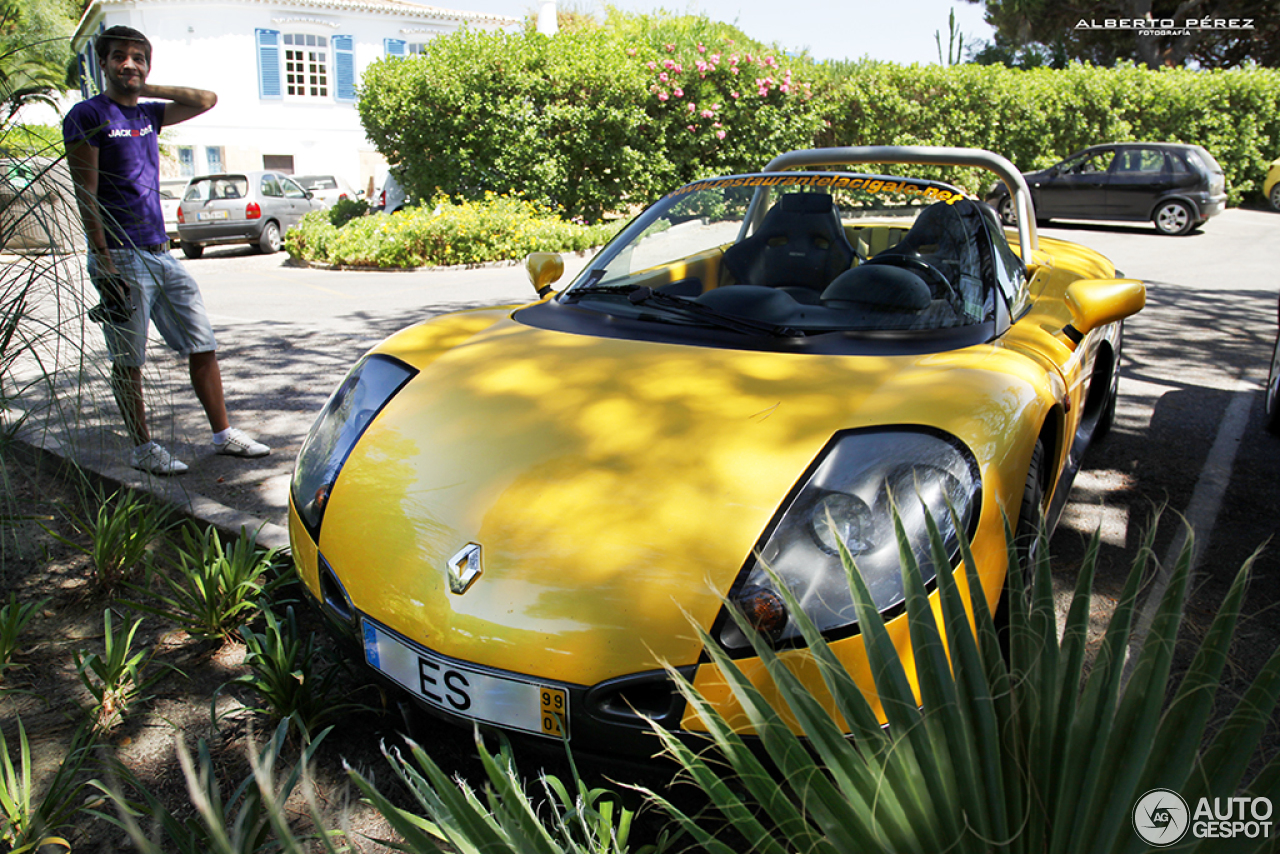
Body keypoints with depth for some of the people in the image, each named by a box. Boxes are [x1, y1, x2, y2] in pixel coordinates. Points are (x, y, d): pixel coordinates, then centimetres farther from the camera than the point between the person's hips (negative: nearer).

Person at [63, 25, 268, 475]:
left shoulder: (148, 114, 15)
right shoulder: (87, 116, -4)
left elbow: (206, 100, 19)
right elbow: (86, 196, -10)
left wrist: (143, 89, 10)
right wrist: (105, 264, -17)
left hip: (162, 254, 7)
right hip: (122, 257, -7)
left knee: (203, 346, 7)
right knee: (128, 361, 2)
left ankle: (224, 435, 15)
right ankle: (142, 449, 11)